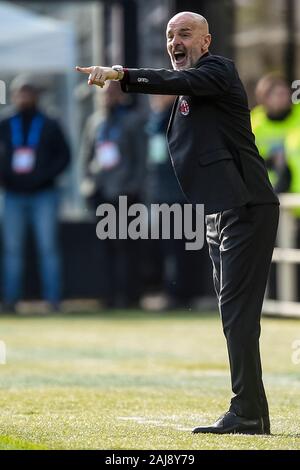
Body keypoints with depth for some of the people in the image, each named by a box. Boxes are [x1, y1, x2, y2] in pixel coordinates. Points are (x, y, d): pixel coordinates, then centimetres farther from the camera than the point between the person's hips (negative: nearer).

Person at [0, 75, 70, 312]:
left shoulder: (49, 126, 6)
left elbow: (64, 155, 4)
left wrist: (47, 175, -11)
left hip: (43, 195, -2)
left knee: (48, 247, -5)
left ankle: (53, 298, -5)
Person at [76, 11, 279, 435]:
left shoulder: (217, 70, -7)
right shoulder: (190, 92, 22)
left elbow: (180, 82, -27)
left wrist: (120, 74, -39)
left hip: (245, 209, -10)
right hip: (219, 216, 10)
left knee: (238, 314, -13)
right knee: (235, 316, 11)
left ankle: (245, 413, -15)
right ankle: (254, 415, 15)